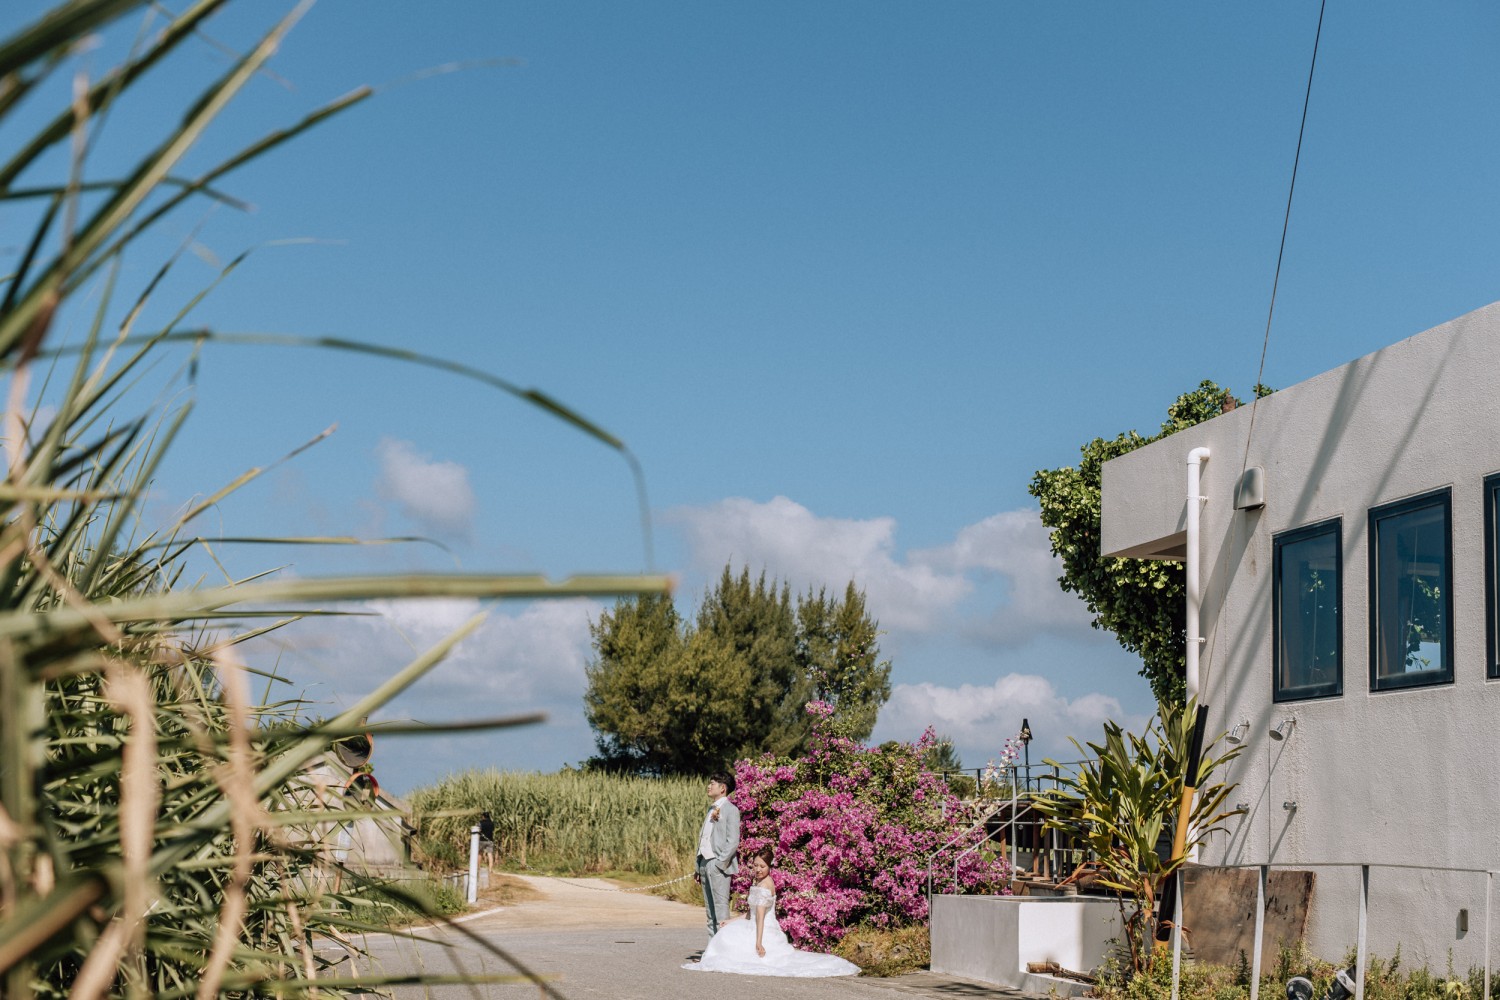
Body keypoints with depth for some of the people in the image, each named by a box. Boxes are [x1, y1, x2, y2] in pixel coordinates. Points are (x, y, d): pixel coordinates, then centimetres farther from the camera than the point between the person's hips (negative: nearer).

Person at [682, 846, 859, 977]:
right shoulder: (756, 881, 12)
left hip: (765, 931, -9)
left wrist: (758, 942, -27)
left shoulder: (764, 885, -17)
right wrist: (732, 920, 19)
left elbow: (761, 915, -24)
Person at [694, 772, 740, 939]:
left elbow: (733, 841, -12)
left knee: (721, 908, -12)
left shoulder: (730, 809, -5)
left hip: (718, 864, -9)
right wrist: (699, 867, 16)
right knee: (710, 911, 9)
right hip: (705, 863, 9)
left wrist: (720, 863, -17)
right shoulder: (712, 809, 20)